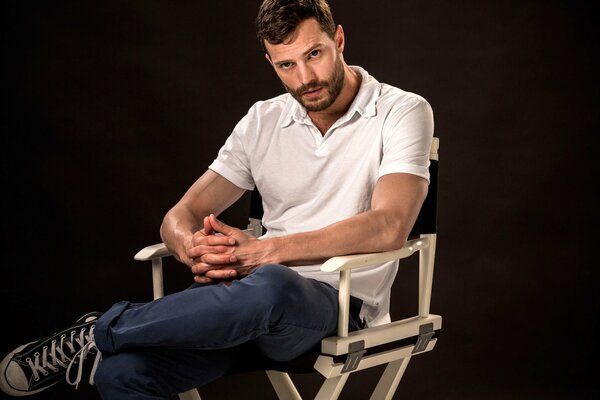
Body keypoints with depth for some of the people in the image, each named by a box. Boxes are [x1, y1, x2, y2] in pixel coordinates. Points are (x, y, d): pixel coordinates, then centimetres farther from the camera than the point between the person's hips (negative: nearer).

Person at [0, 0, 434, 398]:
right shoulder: (264, 120, 14)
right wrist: (193, 250, -14)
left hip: (341, 302, -3)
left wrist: (264, 250, -21)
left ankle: (97, 332, -20)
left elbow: (389, 226, -16)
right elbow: (181, 215, 12)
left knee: (270, 287, -41)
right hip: (257, 292, 4)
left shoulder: (402, 112, -1)